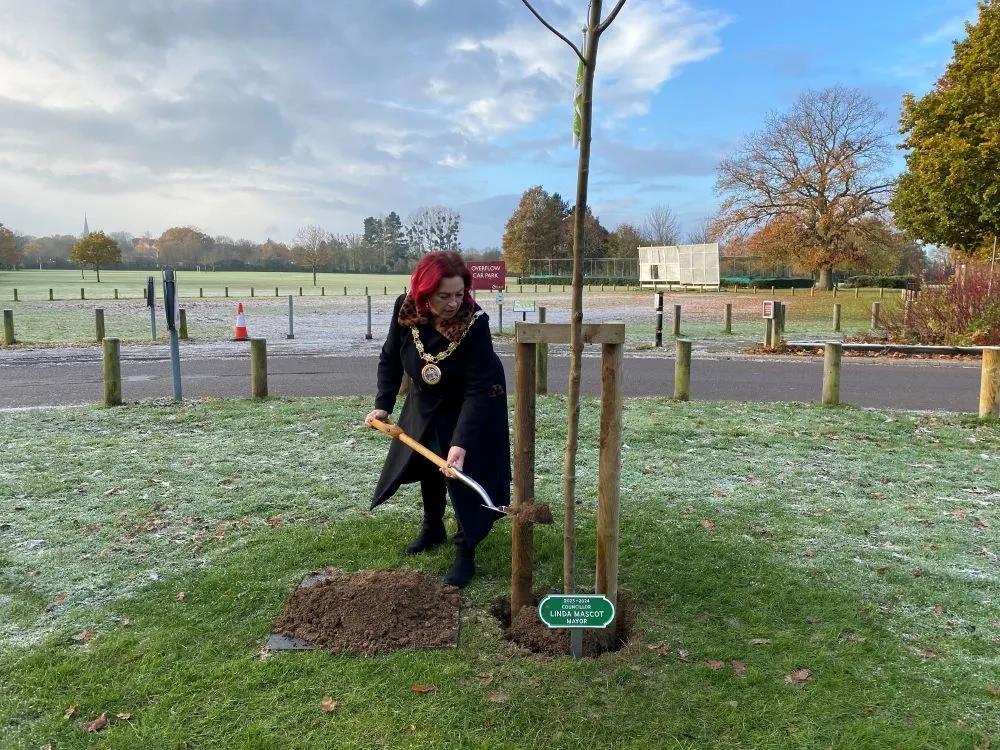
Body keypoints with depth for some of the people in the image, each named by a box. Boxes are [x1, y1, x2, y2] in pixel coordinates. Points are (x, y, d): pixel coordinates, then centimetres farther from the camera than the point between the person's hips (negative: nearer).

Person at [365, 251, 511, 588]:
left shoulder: (475, 322, -37)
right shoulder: (405, 309, -25)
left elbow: (477, 391, -37)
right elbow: (390, 358, -8)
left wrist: (461, 443, -44)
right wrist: (383, 405, -15)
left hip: (471, 405, -5)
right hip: (426, 400, 5)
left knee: (463, 472, -8)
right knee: (427, 461, 19)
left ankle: (466, 553, 8)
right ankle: (433, 528, 42)